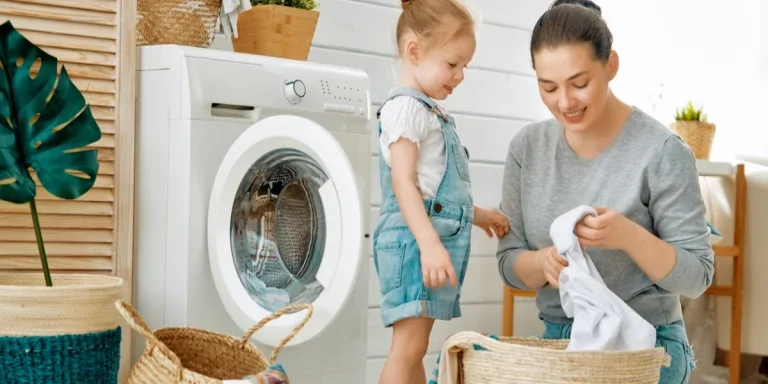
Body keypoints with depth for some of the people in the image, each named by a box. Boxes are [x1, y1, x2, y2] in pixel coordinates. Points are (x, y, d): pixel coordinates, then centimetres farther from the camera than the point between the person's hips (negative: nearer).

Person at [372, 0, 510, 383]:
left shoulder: (432, 112, 20)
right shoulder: (405, 107, -10)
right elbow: (404, 183, -18)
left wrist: (475, 214, 30)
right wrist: (429, 244, -26)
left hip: (438, 239, 10)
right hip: (414, 240, -10)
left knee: (415, 348, 10)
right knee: (409, 345, -11)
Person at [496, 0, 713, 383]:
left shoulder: (662, 151, -13)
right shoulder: (526, 147, 0)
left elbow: (696, 277, -10)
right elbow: (509, 263, 3)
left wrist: (629, 237, -28)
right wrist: (545, 262, -20)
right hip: (557, 339, 3)